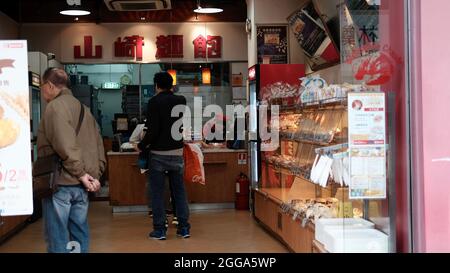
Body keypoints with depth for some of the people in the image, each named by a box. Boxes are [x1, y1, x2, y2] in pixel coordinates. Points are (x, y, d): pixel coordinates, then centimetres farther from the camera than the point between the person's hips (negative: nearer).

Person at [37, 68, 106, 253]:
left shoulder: (55, 106, -9)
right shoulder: (83, 108, 17)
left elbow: (66, 146, -20)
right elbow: (98, 145, 14)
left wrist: (80, 173, -13)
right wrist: (95, 175, 8)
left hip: (60, 183, -8)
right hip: (81, 186, 8)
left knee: (58, 238, -1)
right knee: (79, 235, 13)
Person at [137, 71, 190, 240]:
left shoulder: (154, 102, -12)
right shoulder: (181, 101, 3)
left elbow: (152, 131, -17)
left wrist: (141, 146, -1)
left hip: (159, 154, -4)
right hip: (177, 152, 4)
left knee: (157, 192, 4)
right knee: (179, 190, 11)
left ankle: (160, 229, 7)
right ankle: (184, 227, 13)